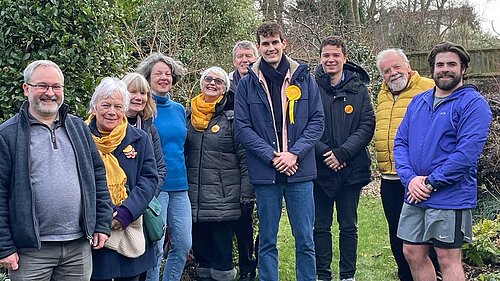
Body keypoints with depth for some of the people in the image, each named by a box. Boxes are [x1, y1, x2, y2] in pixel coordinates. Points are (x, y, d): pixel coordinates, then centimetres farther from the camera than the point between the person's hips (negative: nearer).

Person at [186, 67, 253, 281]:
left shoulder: (232, 116, -4)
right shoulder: (192, 115, 11)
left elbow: (245, 157, -6)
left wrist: (245, 195, -10)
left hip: (223, 198, -5)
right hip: (195, 197, 5)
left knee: (221, 250, -1)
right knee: (200, 247, 13)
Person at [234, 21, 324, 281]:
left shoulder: (304, 79, 5)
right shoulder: (247, 84, 3)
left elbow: (317, 121, 2)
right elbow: (242, 128, -2)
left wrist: (295, 153, -10)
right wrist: (271, 156, -12)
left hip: (300, 171, 0)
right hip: (264, 172, 0)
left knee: (305, 240, 6)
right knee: (267, 240, 9)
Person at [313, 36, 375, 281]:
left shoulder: (358, 90, 4)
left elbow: (367, 126, -3)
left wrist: (342, 153, -14)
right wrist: (324, 152, -16)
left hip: (351, 169, 1)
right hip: (319, 168, -1)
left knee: (349, 226, 10)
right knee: (321, 226, 7)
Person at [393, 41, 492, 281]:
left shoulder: (473, 104, -8)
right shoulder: (418, 101, 12)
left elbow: (467, 151, -17)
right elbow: (400, 141, 8)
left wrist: (430, 183, -16)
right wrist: (410, 178, -8)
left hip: (450, 197, -6)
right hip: (414, 197, 6)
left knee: (448, 259, 1)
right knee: (412, 253, 13)